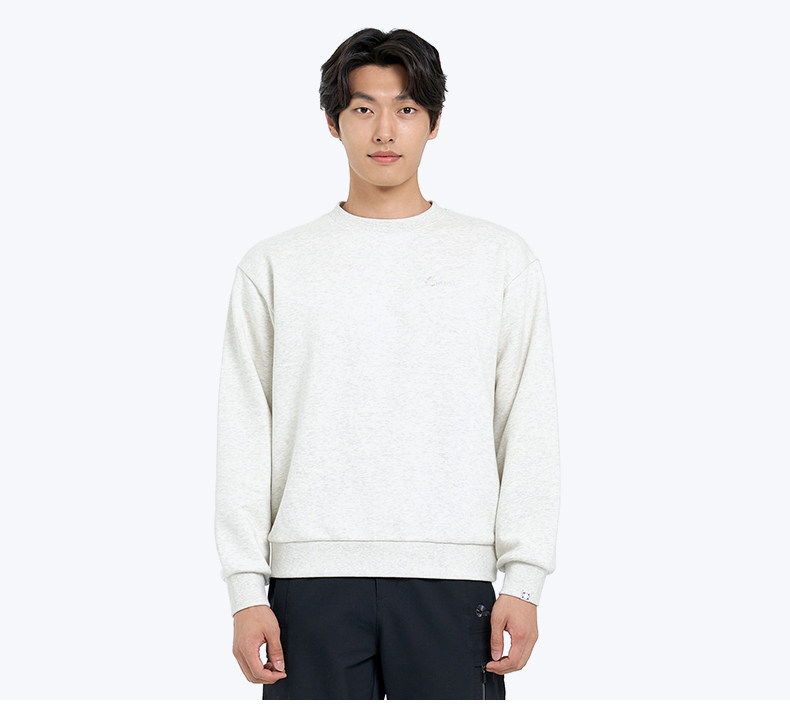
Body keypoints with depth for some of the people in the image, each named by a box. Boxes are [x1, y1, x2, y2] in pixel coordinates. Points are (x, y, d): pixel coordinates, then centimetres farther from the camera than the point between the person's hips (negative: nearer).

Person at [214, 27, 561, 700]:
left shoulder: (502, 258, 9)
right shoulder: (275, 265, 9)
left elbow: (529, 429, 5)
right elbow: (245, 437, 7)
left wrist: (524, 581, -2)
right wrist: (247, 591, 0)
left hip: (451, 576, 0)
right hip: (313, 576, 1)